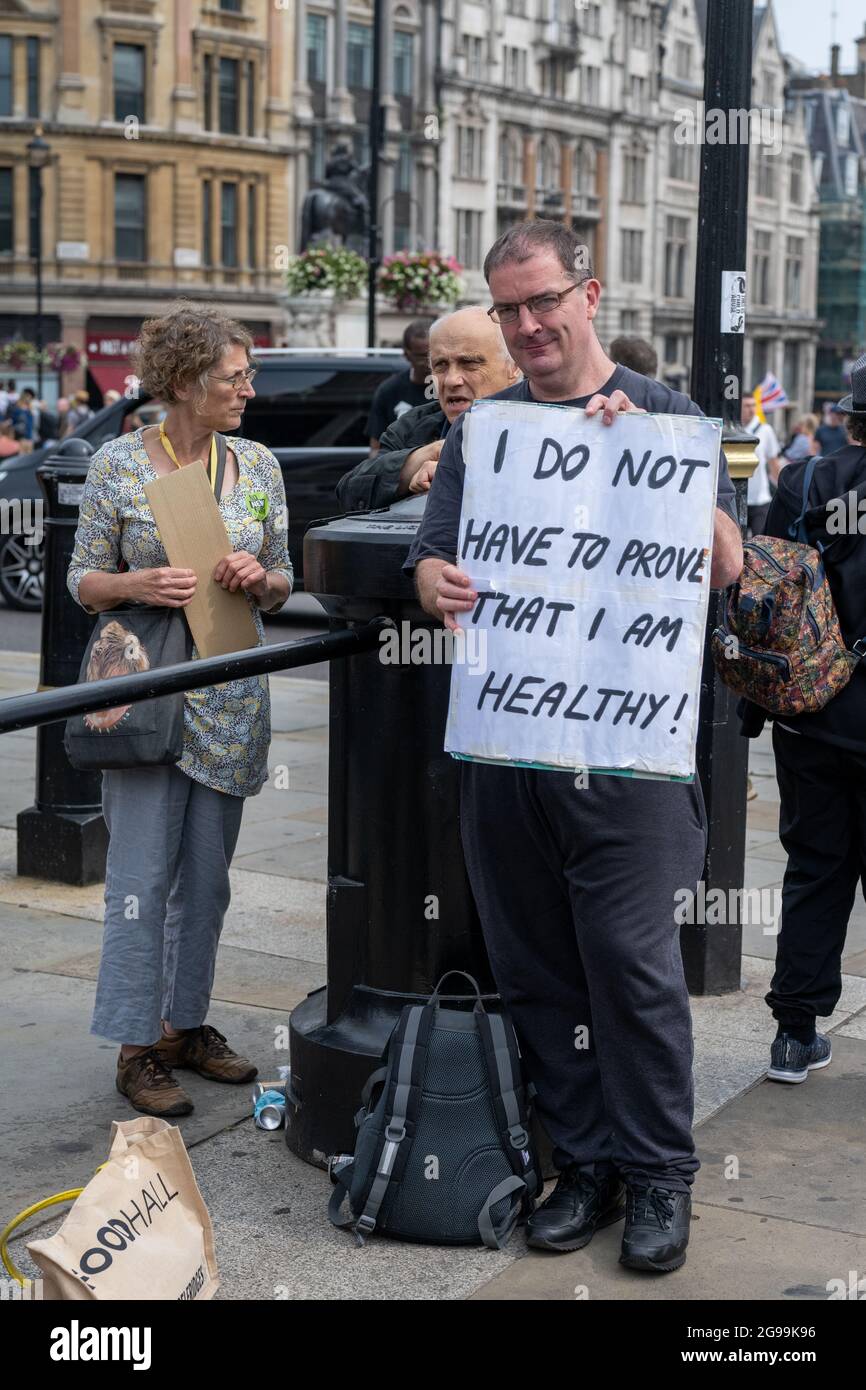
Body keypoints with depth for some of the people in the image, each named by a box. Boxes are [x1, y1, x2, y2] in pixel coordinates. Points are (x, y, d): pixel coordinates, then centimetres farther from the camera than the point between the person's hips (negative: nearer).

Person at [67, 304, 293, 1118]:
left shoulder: (258, 465, 6)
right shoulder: (118, 464, -4)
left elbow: (282, 587, 12)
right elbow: (83, 580, 0)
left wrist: (260, 578, -10)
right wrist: (138, 584, -19)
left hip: (232, 697, 4)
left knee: (206, 875, 11)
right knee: (143, 875, -3)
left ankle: (185, 1024, 25)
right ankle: (137, 1050, 6)